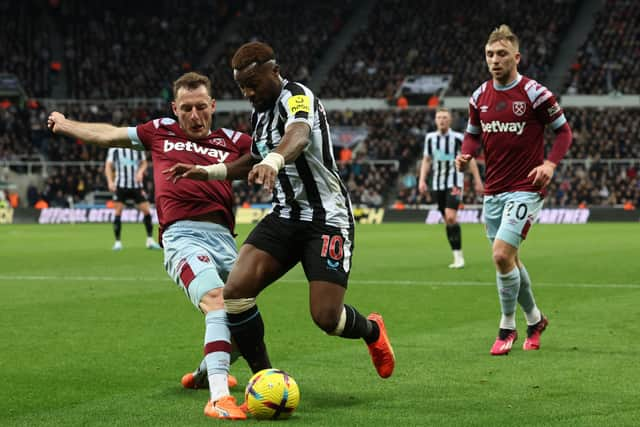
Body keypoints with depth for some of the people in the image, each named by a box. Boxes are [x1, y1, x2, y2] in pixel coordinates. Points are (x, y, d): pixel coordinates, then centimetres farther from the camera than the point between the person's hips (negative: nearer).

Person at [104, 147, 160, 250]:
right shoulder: (114, 148, -1)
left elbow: (144, 163, 14)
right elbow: (108, 165, -2)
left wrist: (140, 172, -7)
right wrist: (110, 181, -15)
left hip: (136, 184, 2)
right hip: (120, 185, -2)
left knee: (146, 210, -3)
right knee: (118, 212, -7)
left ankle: (150, 241, 8)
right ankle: (117, 242, 4)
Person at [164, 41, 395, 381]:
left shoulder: (297, 97, -16)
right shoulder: (260, 112, 11)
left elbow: (300, 135, -41)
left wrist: (273, 160, -63)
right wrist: (209, 172, 17)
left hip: (327, 218, -7)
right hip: (285, 215, 7)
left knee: (327, 317, -15)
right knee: (236, 291, -16)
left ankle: (371, 330, 22)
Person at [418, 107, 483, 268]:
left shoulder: (458, 137, -4)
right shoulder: (430, 137, 7)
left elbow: (470, 159, 3)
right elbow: (426, 160, 15)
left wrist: (477, 180, 1)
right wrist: (422, 180, 4)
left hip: (454, 183, -4)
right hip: (437, 184, 4)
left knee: (451, 217, -20)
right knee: (447, 220, 5)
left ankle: (459, 256, -16)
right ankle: (457, 257, 11)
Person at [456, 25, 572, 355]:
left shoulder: (534, 93, -9)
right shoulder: (479, 97, 5)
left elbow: (563, 130, -1)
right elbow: (473, 134, 18)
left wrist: (550, 164, -15)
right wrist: (465, 155, -3)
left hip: (525, 189, -6)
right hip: (493, 191, 6)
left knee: (501, 255, -18)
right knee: (509, 260, 13)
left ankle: (507, 327, -1)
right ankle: (534, 320, 34)